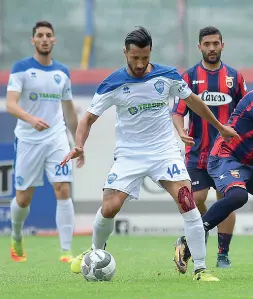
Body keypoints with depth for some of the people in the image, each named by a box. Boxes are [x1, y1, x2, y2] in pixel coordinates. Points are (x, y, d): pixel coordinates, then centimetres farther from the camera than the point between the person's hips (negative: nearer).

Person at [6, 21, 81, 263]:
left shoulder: (62, 72, 8)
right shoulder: (21, 68, -5)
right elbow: (10, 104, -17)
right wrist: (31, 119, -35)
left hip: (57, 139, 2)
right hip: (28, 140, -2)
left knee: (63, 191, -13)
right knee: (23, 198, 4)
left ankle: (66, 251, -13)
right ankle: (16, 238, 34)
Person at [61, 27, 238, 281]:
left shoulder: (167, 76, -5)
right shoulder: (113, 84, -9)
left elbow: (192, 101, 12)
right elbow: (89, 118, -4)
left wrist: (220, 126, 21)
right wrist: (79, 146, -23)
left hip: (165, 151, 0)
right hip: (129, 154, 0)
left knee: (187, 203, -17)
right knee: (109, 208, -10)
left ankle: (200, 269, -10)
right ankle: (95, 253, 21)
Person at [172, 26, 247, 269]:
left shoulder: (234, 77, 7)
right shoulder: (190, 77, 2)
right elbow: (178, 112, -2)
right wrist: (181, 131, -21)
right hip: (197, 152, -1)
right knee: (196, 199, -6)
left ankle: (223, 254, 4)